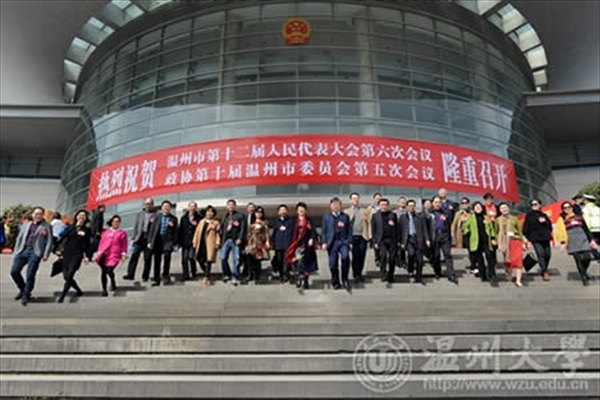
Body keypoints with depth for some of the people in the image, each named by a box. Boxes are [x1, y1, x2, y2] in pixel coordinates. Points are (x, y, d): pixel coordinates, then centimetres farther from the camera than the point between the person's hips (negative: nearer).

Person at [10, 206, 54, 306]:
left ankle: (26, 295, 9)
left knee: (30, 275, -7)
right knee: (14, 271, -3)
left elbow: (49, 241, 1)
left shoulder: (47, 226, 7)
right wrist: (16, 252, 10)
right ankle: (23, 289, 20)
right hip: (23, 250, 4)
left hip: (35, 252, -4)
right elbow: (19, 239, 20)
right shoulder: (25, 225, 20)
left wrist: (46, 254, -8)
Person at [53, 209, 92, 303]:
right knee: (66, 276, 3)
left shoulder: (86, 230, 7)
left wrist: (87, 256, -2)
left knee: (69, 276, -13)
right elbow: (62, 238, 8)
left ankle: (62, 297, -7)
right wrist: (57, 249, 0)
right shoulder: (70, 227, 11)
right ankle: (79, 290, 24)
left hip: (78, 255, -3)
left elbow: (88, 244, 5)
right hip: (67, 254, 3)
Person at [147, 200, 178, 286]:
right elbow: (152, 229, 8)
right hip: (157, 240, 2)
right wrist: (150, 241, 2)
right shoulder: (157, 216, 10)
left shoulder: (173, 218, 5)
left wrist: (174, 243, -2)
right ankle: (156, 279, 15)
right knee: (157, 260, 6)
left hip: (168, 240, -2)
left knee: (167, 255, -22)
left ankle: (165, 275, -4)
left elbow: (175, 232, 4)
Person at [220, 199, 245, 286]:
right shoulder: (225, 217, 19)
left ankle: (235, 277, 3)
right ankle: (227, 274, 21)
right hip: (226, 240, 4)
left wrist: (240, 238, -15)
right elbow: (222, 228, 18)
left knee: (236, 259, -5)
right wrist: (220, 238, 7)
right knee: (223, 258, 2)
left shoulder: (240, 216, 3)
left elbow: (243, 228, -6)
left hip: (235, 240, -4)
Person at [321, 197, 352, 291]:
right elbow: (323, 231, 10)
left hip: (343, 242, -1)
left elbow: (349, 230, 10)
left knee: (346, 257, -24)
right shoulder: (326, 217, 14)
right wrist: (324, 242, -1)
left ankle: (345, 279, -7)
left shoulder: (345, 216, 14)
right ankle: (335, 283, 17)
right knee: (333, 264, 0)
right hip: (332, 242, 1)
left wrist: (349, 242, 0)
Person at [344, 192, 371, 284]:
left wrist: (369, 235, -3)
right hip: (352, 236, -2)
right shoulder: (346, 211, 11)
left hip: (362, 236, 2)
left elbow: (369, 223, 10)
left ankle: (359, 274, 16)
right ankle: (356, 275, 6)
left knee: (361, 256, 1)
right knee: (355, 256, -2)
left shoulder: (365, 211, 17)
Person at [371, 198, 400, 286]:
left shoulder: (393, 215, 13)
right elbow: (373, 230, 5)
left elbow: (397, 228, 10)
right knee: (383, 255, -21)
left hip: (392, 239, 2)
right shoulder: (375, 215, 9)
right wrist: (375, 242, -3)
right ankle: (384, 275, -13)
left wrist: (398, 240, 2)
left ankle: (390, 279, 12)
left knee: (392, 259, 0)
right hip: (381, 240, -1)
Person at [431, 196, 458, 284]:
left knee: (448, 255, -4)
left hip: (444, 237, 2)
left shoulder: (445, 213, 13)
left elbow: (449, 225, 15)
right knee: (435, 256, 5)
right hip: (434, 237, -2)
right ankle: (438, 273, 20)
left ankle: (451, 275, -5)